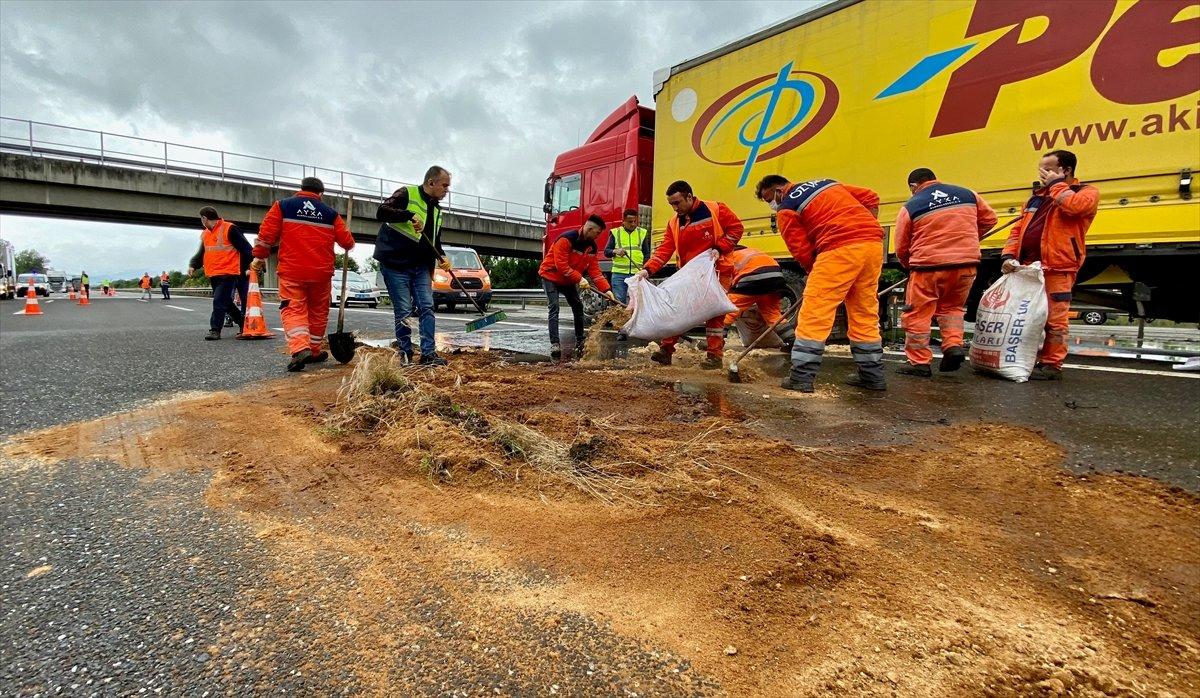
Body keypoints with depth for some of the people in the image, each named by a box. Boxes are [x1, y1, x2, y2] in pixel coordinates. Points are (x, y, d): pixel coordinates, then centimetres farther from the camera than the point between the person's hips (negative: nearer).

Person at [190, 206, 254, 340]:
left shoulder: (229, 229, -7)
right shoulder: (205, 234, 17)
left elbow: (246, 248, -9)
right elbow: (201, 253, 21)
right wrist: (193, 265, 4)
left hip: (228, 274, -8)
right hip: (213, 275, 8)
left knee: (219, 302, -12)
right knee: (226, 303, 14)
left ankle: (215, 330, -6)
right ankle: (243, 321, 28)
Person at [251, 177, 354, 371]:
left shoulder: (282, 206, 4)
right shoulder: (330, 213, 8)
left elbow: (267, 233, 0)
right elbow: (347, 242, 7)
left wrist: (260, 257, 11)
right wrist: (348, 245, 31)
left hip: (291, 271, -1)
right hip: (321, 272, 2)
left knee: (293, 310, -1)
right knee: (318, 311, 14)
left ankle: (300, 349, -22)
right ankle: (314, 351, 24)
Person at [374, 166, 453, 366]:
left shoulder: (436, 209, 16)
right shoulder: (406, 194, -5)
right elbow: (382, 212, -18)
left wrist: (441, 257, 3)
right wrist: (410, 215, -29)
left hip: (421, 267, 7)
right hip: (396, 264, -6)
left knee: (427, 307, -1)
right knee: (403, 311, -4)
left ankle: (429, 354, 2)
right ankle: (405, 355, 7)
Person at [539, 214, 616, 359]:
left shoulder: (591, 246, -3)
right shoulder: (566, 239, -26)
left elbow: (595, 270, -4)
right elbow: (561, 265, -30)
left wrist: (606, 289, -14)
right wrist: (579, 279, -32)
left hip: (569, 281, 8)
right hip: (551, 277, -8)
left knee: (578, 307, 6)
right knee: (554, 308, -18)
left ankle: (580, 343, 16)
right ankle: (554, 344, -22)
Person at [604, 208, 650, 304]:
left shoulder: (642, 233, 14)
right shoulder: (615, 232, 9)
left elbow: (647, 254, 14)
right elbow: (606, 251, 7)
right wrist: (615, 251, -15)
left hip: (637, 273, 1)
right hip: (619, 273, -1)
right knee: (619, 301, -1)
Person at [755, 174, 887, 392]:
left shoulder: (786, 209, 6)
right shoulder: (827, 183, 27)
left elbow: (801, 250, 2)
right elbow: (871, 198, 24)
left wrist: (816, 272, 17)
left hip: (840, 247, -7)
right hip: (874, 242, 8)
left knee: (815, 311, -4)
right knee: (865, 312, 14)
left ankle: (801, 376, -5)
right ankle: (872, 375, 21)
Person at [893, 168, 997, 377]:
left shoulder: (910, 207, -2)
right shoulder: (967, 194, 10)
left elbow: (901, 249, 2)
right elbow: (989, 218, 19)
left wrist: (910, 266, 19)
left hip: (929, 265, -4)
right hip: (967, 263, 5)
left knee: (918, 314, 6)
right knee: (953, 307, 24)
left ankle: (919, 362, 7)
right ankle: (954, 345, 6)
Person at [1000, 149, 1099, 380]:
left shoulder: (1087, 192, 5)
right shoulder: (1036, 197, 23)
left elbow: (1074, 206, -20)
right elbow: (1018, 229, 17)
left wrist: (1057, 184, -3)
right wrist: (1009, 255, 0)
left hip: (1057, 269, -6)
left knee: (1054, 319, -4)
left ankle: (1051, 365, 3)